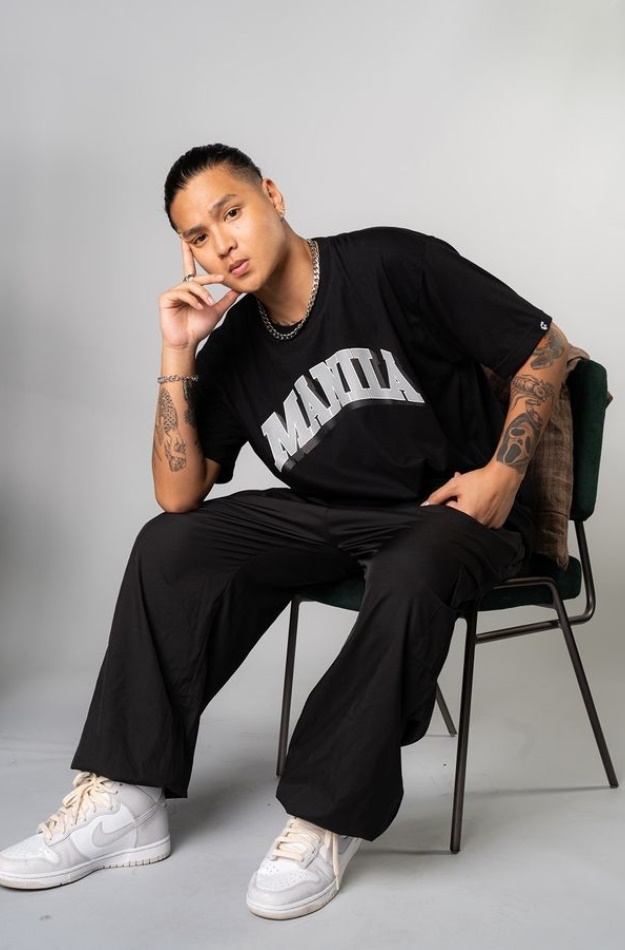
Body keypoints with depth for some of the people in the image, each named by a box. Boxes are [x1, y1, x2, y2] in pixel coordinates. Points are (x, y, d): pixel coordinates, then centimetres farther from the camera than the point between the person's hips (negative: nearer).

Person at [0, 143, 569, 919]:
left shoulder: (394, 264, -12)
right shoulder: (230, 348, 2)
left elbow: (544, 349, -7)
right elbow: (179, 495, -4)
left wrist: (504, 471, -16)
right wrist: (177, 355, -12)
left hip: (455, 509, -5)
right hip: (327, 516, 5)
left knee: (408, 581, -39)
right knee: (170, 544, -13)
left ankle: (325, 822, -24)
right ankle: (122, 801, -12)